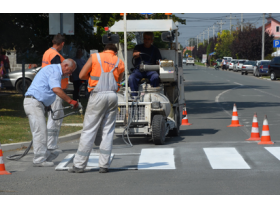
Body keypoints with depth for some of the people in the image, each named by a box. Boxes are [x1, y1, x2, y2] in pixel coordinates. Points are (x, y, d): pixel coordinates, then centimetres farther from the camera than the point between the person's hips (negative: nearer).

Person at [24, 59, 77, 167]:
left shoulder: (54, 70, 21)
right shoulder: (55, 71, -13)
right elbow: (56, 89, -26)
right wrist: (70, 101, -23)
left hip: (36, 103, 11)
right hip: (34, 102, -11)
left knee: (41, 131, 17)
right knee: (40, 131, -8)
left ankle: (46, 153, 26)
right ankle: (39, 160, -4)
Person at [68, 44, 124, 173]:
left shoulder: (95, 57, 4)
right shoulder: (120, 63, 12)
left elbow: (82, 75, 2)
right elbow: (118, 81, 11)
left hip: (98, 95, -3)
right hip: (113, 95, 3)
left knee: (89, 130, -1)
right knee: (108, 131, 7)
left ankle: (79, 165, 0)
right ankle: (104, 165, 4)